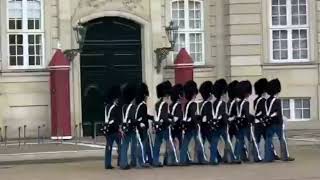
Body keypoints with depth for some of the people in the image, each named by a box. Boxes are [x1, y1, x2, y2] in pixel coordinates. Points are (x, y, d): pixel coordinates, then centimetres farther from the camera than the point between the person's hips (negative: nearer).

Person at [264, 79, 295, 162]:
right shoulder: (277, 101, -12)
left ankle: (268, 157, 3)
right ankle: (285, 157, 6)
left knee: (268, 140, 5)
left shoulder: (267, 101, 8)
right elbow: (279, 113, -15)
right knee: (282, 140, 3)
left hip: (269, 123, 6)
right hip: (277, 123, -6)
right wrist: (282, 123, -11)